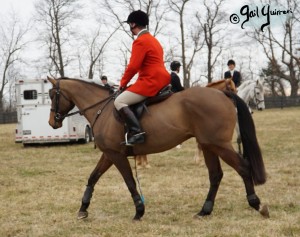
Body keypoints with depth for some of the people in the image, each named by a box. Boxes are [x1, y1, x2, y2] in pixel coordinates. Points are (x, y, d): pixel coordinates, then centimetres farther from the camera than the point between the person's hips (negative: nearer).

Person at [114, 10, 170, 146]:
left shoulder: (140, 41, -12)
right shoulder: (152, 40, 20)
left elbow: (133, 66, -17)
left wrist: (123, 83, -2)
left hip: (150, 82, -11)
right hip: (160, 80, 11)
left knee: (119, 101, -13)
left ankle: (136, 132, -27)